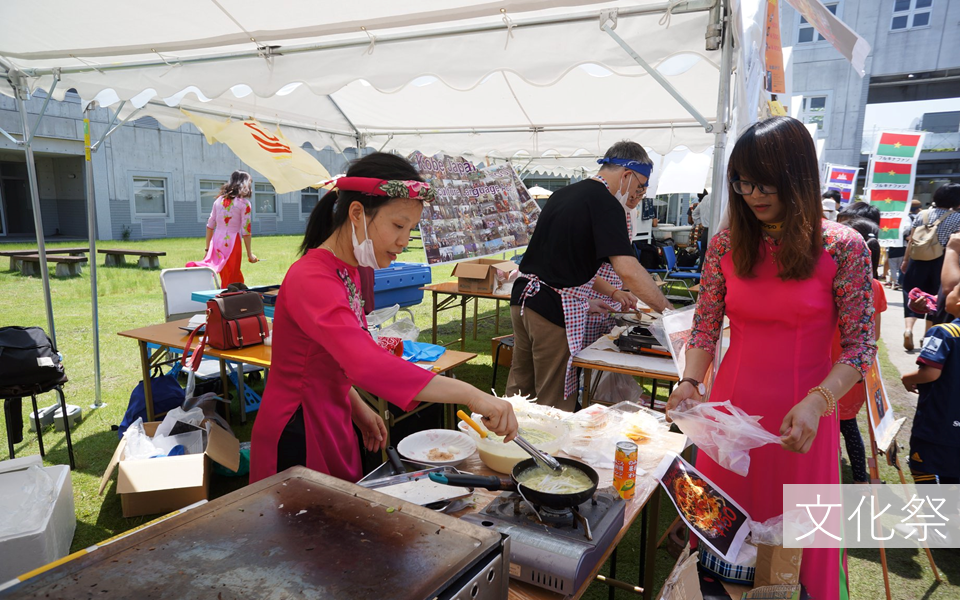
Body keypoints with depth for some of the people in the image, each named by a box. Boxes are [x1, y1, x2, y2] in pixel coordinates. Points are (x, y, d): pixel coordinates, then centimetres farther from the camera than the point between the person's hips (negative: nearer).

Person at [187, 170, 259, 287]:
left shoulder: (219, 200, 11)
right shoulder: (244, 203, -6)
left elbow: (210, 226, 11)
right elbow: (246, 231, -9)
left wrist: (207, 249, 17)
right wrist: (249, 253, -2)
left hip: (216, 242, 5)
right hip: (232, 243, -5)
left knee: (237, 278, 20)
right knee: (230, 283, 5)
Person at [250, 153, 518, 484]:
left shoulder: (347, 272, 5)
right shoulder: (312, 280, -26)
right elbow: (367, 364, -42)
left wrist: (357, 407, 4)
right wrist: (471, 395, -45)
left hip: (331, 429, 9)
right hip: (299, 443, -9)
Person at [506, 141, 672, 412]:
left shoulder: (564, 193, 15)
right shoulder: (606, 203, -12)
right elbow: (628, 270, -23)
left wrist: (610, 291, 25)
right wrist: (669, 311, -14)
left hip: (522, 296, 9)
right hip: (555, 308, -9)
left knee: (519, 389, 20)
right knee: (556, 401, 4)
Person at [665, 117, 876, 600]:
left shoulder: (843, 247, -9)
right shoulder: (726, 244, -2)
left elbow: (860, 346, -8)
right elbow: (705, 327, 2)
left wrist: (817, 402, -22)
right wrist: (689, 382, -13)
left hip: (800, 418, -2)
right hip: (732, 406, 3)